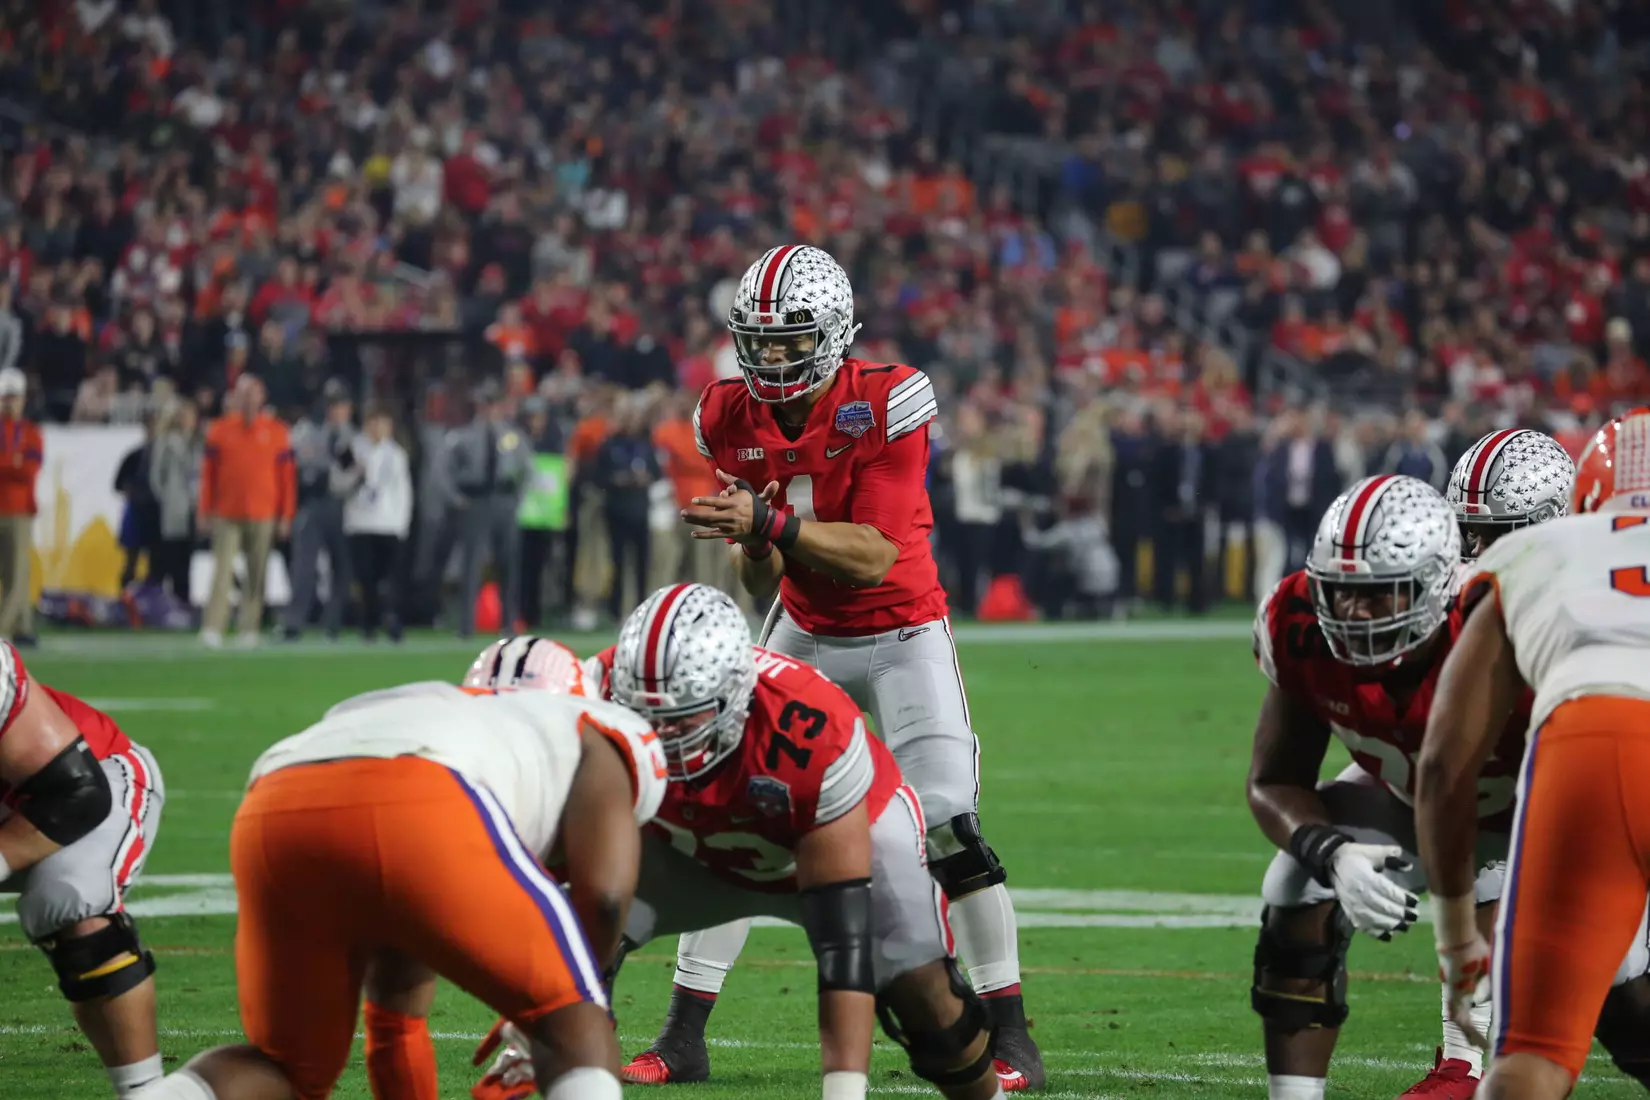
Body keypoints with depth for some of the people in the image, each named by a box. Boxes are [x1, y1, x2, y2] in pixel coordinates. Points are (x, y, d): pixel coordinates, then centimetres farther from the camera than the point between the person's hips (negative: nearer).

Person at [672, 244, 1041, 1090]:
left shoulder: (886, 404, -22)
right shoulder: (730, 420, -7)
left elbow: (875, 556, -27)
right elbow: (762, 583, -4)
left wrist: (771, 521, -37)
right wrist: (752, 547, -27)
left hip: (902, 634, -4)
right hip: (805, 636, 4)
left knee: (949, 827, -14)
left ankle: (1011, 1036, -3)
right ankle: (683, 1039, 5)